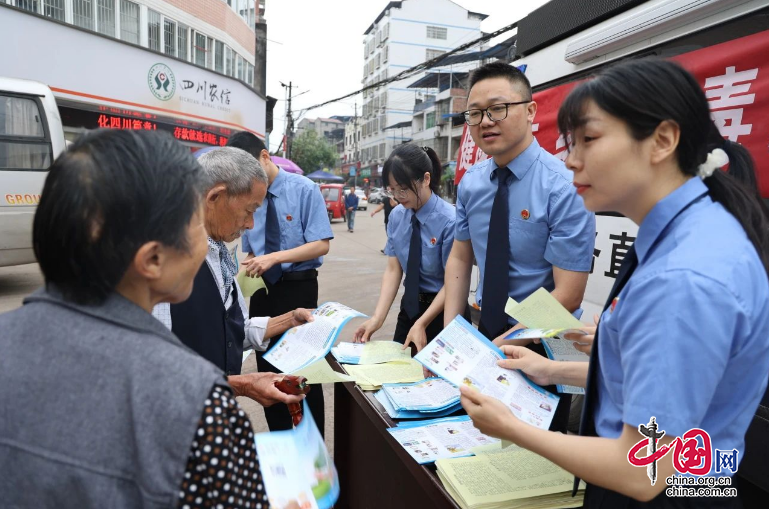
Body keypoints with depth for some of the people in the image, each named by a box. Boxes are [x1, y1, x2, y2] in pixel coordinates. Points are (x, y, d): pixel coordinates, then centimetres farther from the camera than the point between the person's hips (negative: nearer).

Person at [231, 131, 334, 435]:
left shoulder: (304, 190, -10)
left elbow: (321, 245, -16)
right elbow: (251, 250, 12)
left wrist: (273, 258, -23)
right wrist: (250, 264, -11)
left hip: (298, 287, -5)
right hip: (262, 289, 5)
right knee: (268, 370, 15)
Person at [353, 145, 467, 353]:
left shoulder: (449, 220, -21)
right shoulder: (397, 216, -4)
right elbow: (393, 270, -5)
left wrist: (421, 324, -24)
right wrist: (377, 317, -16)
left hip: (442, 309, -5)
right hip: (410, 305, 5)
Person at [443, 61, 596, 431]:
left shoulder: (563, 188, -21)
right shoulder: (471, 183, -3)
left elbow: (568, 295, -22)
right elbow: (459, 258, 4)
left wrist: (499, 347, -23)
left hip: (542, 342, -5)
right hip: (486, 330, 5)